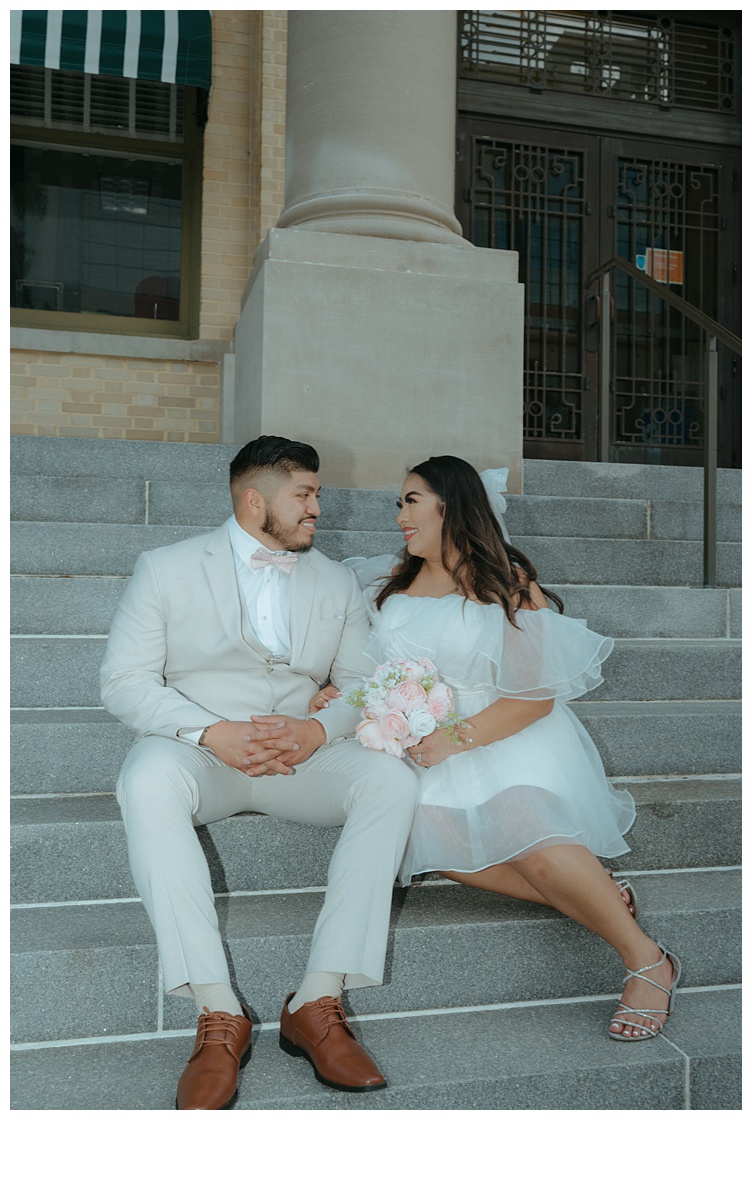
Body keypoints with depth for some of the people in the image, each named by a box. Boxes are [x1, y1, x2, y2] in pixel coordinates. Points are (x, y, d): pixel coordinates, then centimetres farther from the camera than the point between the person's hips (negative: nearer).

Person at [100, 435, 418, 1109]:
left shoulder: (338, 583, 13)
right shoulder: (167, 569, 3)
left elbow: (362, 686, 9)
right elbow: (125, 682, -5)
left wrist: (318, 730, -15)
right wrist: (212, 733, -21)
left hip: (302, 754, 3)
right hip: (198, 752, -2)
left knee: (393, 780, -26)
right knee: (148, 780, -37)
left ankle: (319, 1002, -25)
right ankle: (218, 1015, -32)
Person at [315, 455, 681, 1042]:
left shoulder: (509, 584, -2)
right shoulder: (392, 582, 16)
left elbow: (537, 696, -7)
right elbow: (375, 672, 22)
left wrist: (456, 739, -18)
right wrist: (338, 697, 0)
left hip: (508, 736, -4)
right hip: (424, 746, 4)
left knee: (528, 831, -31)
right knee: (429, 829, -27)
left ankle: (648, 961, -9)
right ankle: (601, 896, -13)